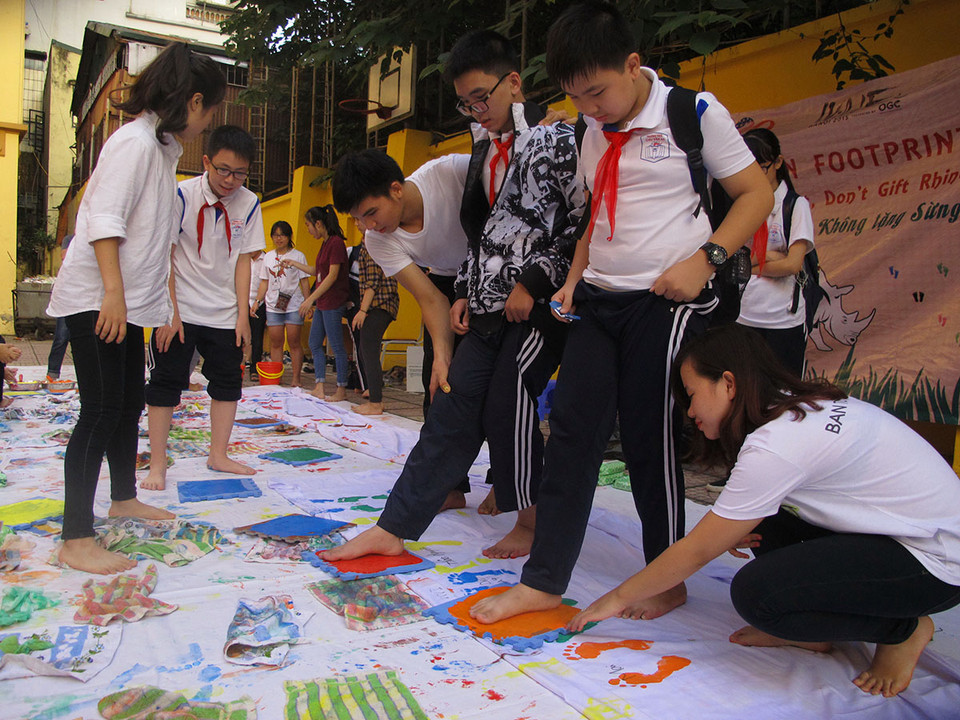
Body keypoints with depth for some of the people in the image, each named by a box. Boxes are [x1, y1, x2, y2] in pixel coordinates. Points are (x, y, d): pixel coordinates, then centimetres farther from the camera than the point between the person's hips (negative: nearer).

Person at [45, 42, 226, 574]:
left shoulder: (164, 147, 18)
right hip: (95, 298, -10)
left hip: (126, 300, 10)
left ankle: (124, 499, 34)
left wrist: (166, 302, 24)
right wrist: (113, 292, -27)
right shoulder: (135, 141, -13)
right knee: (102, 408, -12)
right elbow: (103, 220, -21)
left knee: (130, 401, 17)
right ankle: (76, 541, -8)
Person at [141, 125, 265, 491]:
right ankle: (157, 463, 10)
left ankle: (218, 455, 21)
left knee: (228, 381, 8)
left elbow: (243, 259, 0)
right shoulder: (181, 195, -13)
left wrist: (243, 314, -2)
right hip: (180, 310, -4)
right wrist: (170, 313, -15)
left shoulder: (248, 203, -3)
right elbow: (164, 257, -11)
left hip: (225, 313, 4)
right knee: (165, 383, 1)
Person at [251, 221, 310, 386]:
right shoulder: (268, 257, 13)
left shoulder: (298, 256, 3)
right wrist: (257, 301, 6)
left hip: (294, 305, -3)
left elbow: (304, 281, 1)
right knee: (276, 343, 4)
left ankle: (296, 379, 0)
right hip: (273, 305, 4)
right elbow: (264, 282, 16)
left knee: (294, 342, -5)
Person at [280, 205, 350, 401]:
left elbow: (332, 275, -19)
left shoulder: (336, 242, -14)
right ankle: (319, 388, 15)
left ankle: (341, 390, 4)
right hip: (322, 303, 10)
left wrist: (310, 299, -18)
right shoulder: (325, 243, 15)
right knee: (314, 343, 11)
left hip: (333, 302, -10)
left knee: (336, 346, -4)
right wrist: (294, 264, 28)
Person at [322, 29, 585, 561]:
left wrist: (535, 282, -15)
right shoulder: (484, 149, 17)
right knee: (455, 408, 2)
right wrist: (465, 293, 12)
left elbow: (587, 224, -11)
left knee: (507, 405, -10)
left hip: (541, 303, -7)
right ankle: (392, 529, 4)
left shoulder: (558, 140, -6)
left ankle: (531, 523, 12)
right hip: (489, 308, 7)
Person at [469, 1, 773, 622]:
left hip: (667, 303, -6)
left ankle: (668, 583, 19)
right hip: (598, 301, 6)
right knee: (572, 430, 0)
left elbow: (756, 192, -2)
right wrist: (575, 279, 9)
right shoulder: (594, 134, 13)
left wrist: (705, 259, -16)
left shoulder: (694, 113, -4)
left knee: (651, 440, -1)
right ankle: (543, 581, 8)